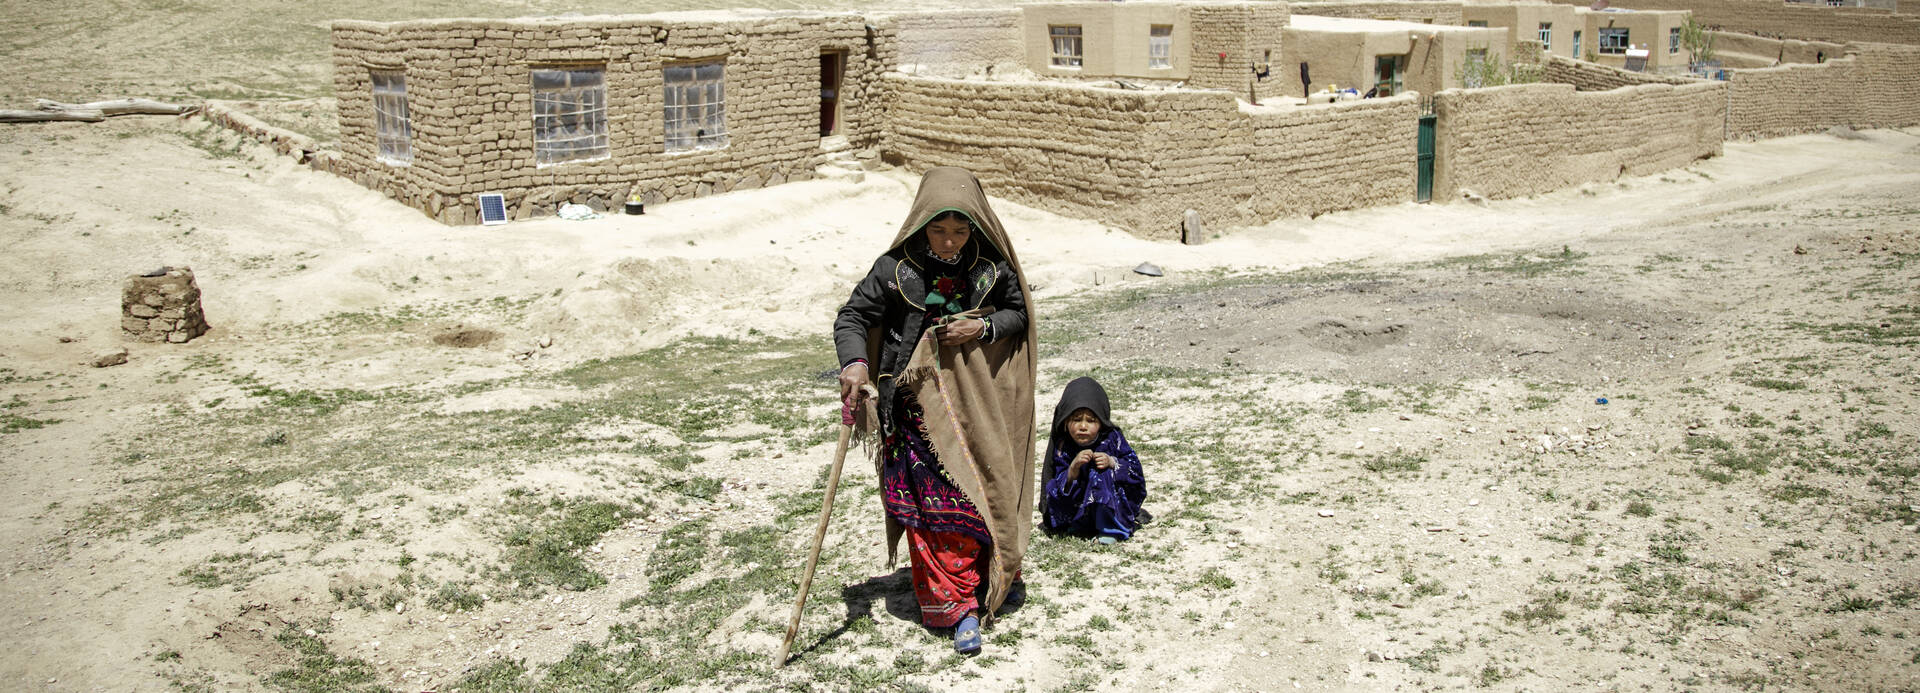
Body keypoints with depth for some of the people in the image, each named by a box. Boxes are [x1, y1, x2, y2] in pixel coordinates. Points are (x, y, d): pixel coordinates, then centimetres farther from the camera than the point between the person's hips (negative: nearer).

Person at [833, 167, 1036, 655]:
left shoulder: (993, 269, -2)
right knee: (927, 506, -2)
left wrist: (984, 328, -11)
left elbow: (1019, 315, 10)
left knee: (976, 501, 7)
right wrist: (854, 362, -22)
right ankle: (949, 605, 5)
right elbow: (853, 316, -2)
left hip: (975, 406, 2)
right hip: (915, 406, -1)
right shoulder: (896, 268, -7)